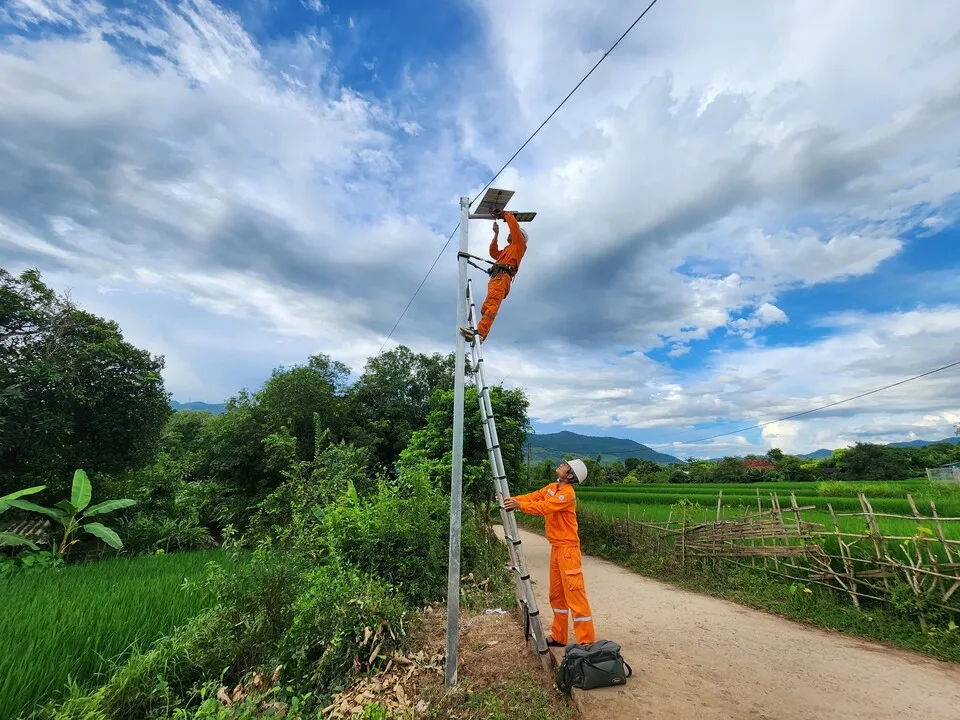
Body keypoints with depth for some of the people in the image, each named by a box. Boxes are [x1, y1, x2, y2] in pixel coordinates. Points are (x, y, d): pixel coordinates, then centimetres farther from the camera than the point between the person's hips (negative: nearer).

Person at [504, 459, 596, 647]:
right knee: (556, 594, 16)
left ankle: (587, 642, 7)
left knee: (574, 593, -4)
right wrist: (513, 499, -9)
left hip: (567, 548, -9)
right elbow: (534, 497, 5)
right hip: (556, 547, 9)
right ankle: (558, 637, 29)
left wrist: (519, 505, -34)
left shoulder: (567, 493, -20)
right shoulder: (552, 487, 8)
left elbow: (544, 507, -30)